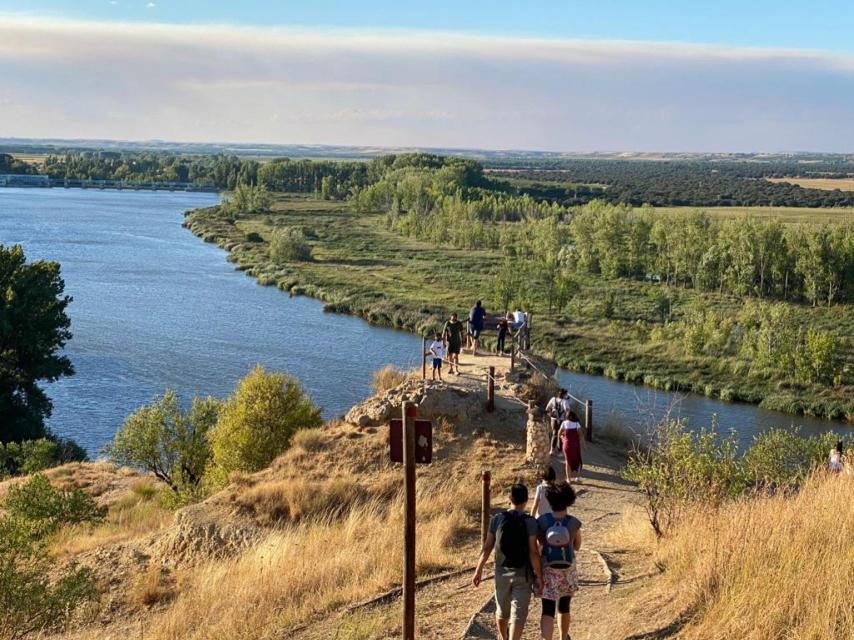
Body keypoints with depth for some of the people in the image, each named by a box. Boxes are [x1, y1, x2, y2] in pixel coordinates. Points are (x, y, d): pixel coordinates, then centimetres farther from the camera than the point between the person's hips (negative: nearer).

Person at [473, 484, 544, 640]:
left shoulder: (497, 519, -4)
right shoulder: (530, 522, -13)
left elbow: (487, 547, -3)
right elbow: (533, 552, -16)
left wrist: (478, 570, 7)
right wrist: (539, 576, -7)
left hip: (502, 572, 4)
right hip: (523, 574, -4)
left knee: (502, 610, 22)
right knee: (518, 614, -2)